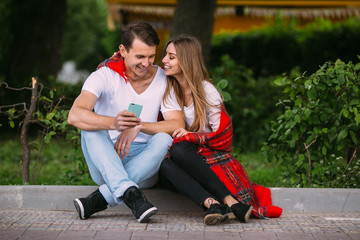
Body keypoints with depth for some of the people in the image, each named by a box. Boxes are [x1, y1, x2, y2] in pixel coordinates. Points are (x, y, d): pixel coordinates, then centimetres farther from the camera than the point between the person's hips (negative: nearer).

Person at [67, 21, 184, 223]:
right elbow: (75, 116, -24)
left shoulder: (163, 80, 1)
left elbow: (178, 125, -12)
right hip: (104, 162, -1)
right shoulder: (105, 75, -7)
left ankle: (100, 199, -36)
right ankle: (131, 194, -45)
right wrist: (113, 123, -43)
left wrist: (139, 126, -28)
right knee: (90, 128, -28)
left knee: (164, 139, -28)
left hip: (143, 164, 1)